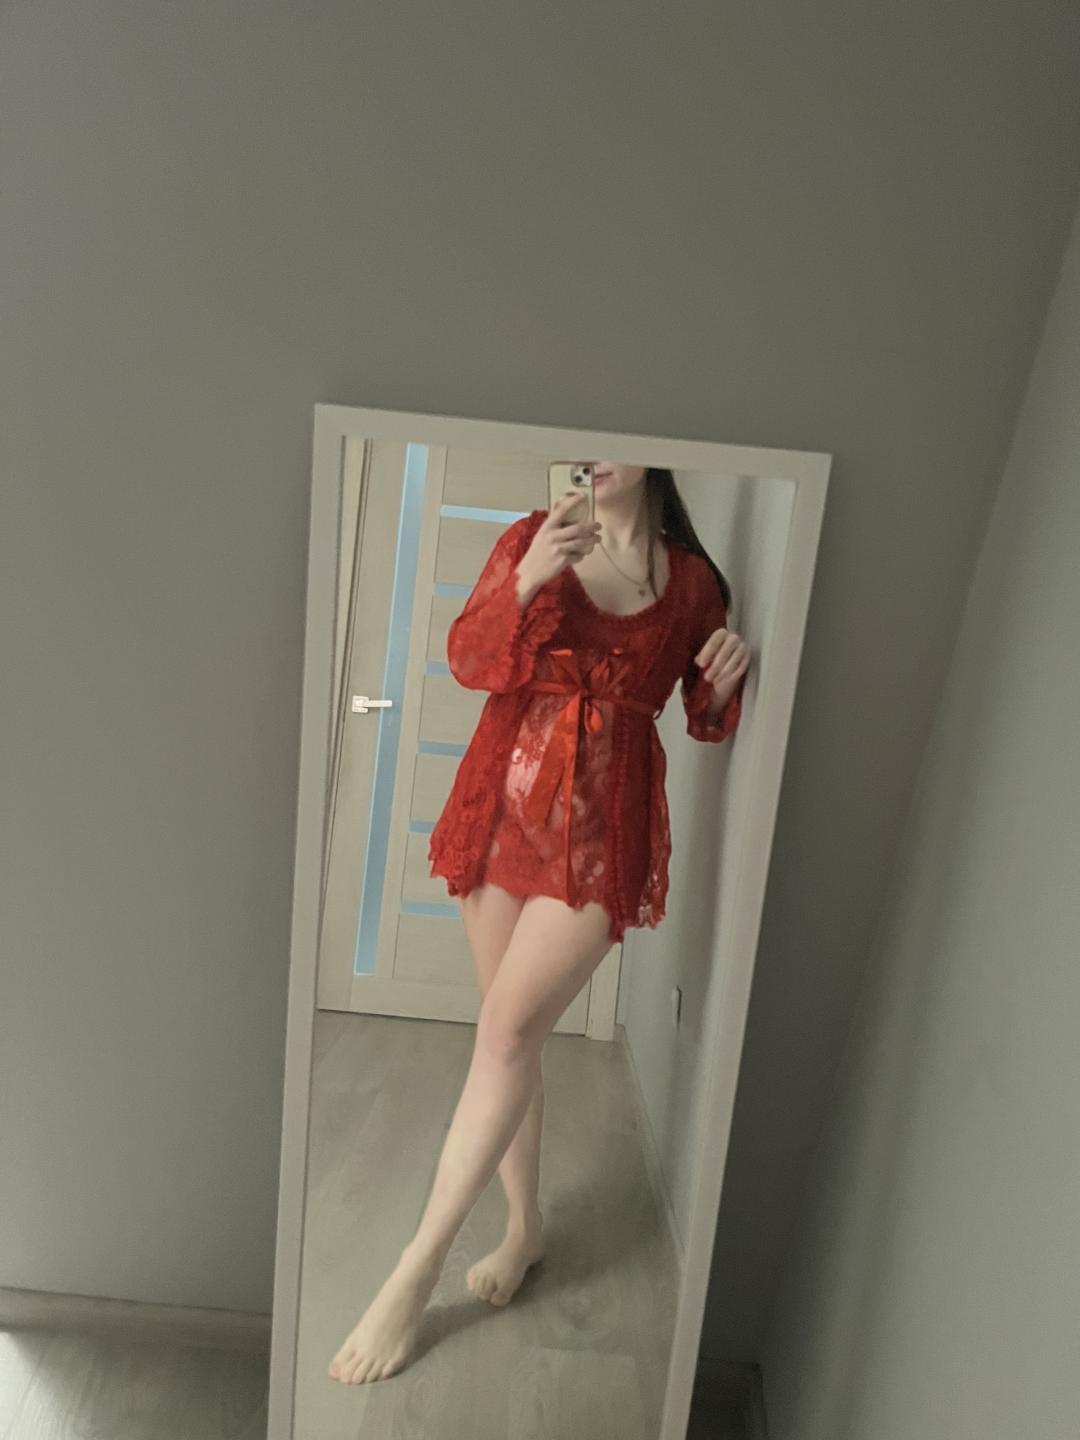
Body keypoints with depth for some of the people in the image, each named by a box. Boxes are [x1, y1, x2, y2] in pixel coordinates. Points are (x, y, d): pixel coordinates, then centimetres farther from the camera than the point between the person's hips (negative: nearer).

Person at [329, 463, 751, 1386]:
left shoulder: (693, 581, 6)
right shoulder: (533, 539, 6)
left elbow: (706, 719, 13)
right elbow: (468, 661, -4)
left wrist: (725, 679, -10)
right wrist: (526, 582, -20)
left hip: (603, 825, -2)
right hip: (505, 804, 2)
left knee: (509, 1033, -8)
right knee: (513, 1034, 10)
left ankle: (417, 1270, 8)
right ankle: (526, 1225, 31)